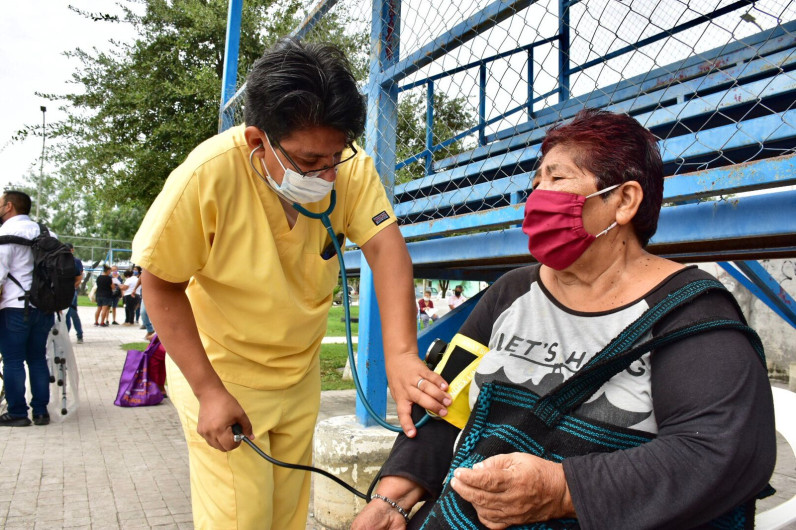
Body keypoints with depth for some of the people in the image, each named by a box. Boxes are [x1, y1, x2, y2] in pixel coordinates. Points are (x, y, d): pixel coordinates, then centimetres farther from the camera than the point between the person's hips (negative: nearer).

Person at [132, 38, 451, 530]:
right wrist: (209, 391, -20)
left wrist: (400, 354, -41)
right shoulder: (206, 177, -26)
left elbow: (386, 248, -26)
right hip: (219, 371, -3)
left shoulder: (350, 166, -17)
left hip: (301, 372, 4)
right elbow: (162, 286, -17)